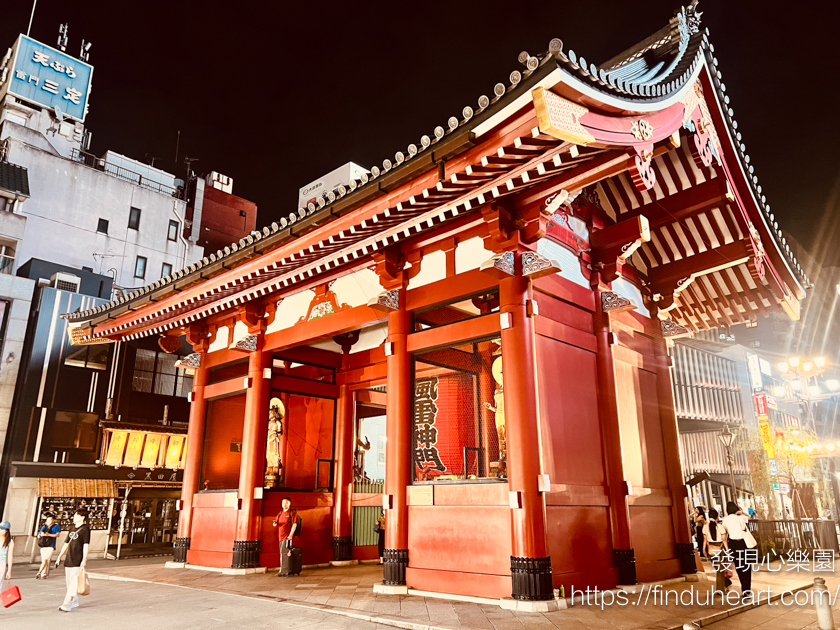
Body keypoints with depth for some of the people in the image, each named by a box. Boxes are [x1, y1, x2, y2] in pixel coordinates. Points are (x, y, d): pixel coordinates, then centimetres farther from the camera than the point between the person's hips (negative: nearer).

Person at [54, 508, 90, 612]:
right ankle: (74, 602, 28)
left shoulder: (85, 529, -10)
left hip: (77, 561, -9)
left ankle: (67, 605, -9)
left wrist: (84, 560, -22)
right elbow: (66, 544, 22)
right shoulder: (73, 529, 16)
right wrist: (59, 557, 19)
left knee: (73, 583, -9)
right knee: (70, 583, 15)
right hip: (69, 560, 9)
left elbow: (86, 545, -16)